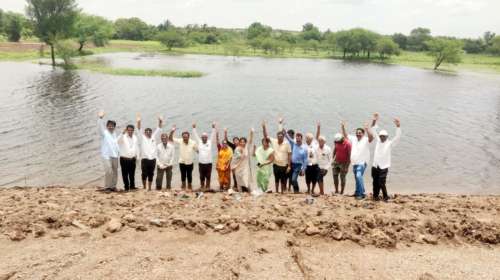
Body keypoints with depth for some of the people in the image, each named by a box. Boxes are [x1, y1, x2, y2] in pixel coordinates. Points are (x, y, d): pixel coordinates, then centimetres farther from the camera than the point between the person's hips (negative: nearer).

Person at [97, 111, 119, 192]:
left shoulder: (114, 134, 18)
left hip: (114, 156, 6)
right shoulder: (104, 133, 0)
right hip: (106, 156, -6)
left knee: (115, 172, 7)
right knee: (108, 171, -15)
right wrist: (100, 118, -32)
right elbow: (100, 126, -18)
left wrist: (118, 152, 16)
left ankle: (113, 186, 17)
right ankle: (106, 187, -5)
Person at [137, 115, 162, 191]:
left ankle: (149, 188, 17)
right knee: (144, 174, 0)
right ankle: (144, 187, 18)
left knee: (151, 174, 8)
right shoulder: (142, 138, 6)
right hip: (144, 159, -2)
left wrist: (160, 121, -9)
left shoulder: (154, 137, 12)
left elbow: (158, 129, 5)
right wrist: (138, 122, -20)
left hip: (152, 159, 2)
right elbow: (139, 130, -6)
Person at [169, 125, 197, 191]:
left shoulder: (193, 143, -11)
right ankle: (183, 186, 28)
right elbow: (170, 138, -11)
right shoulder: (180, 141, -9)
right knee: (183, 175, 11)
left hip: (190, 162, -1)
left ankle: (190, 187, 25)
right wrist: (172, 131, -27)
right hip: (182, 162, 1)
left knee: (189, 175, 8)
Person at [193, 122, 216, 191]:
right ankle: (202, 187, 19)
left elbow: (213, 135, -4)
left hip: (208, 163, -1)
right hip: (201, 163, 1)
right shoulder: (199, 142, 5)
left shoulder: (210, 142, 3)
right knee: (201, 177, 9)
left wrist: (213, 128, -14)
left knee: (208, 176, 6)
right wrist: (194, 128, -4)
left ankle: (207, 187, 15)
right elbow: (196, 135, 3)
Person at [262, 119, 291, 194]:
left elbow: (289, 155, -7)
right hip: (276, 165, 2)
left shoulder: (287, 143, -8)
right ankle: (276, 192, 25)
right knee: (276, 179, 13)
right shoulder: (273, 141, 0)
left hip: (284, 165, -2)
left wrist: (289, 166, -10)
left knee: (283, 180, 9)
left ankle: (282, 192, 22)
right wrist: (264, 127, -13)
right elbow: (266, 136, 1)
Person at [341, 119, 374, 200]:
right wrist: (343, 127, 2)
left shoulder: (366, 140, -7)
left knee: (359, 176, -24)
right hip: (354, 163, 7)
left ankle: (361, 194, -19)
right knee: (357, 178, 17)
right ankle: (358, 192, 31)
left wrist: (367, 129, -38)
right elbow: (345, 135, 15)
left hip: (362, 162, -7)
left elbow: (371, 137, -26)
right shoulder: (353, 139, 10)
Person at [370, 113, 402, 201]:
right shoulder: (377, 141, 8)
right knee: (375, 182, 11)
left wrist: (398, 126, -27)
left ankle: (385, 197, 7)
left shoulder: (390, 143, -2)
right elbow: (373, 131, 7)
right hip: (375, 166, 4)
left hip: (384, 167, -4)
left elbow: (398, 137, -14)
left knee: (381, 183, -10)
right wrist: (374, 121, -4)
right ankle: (375, 196, 25)